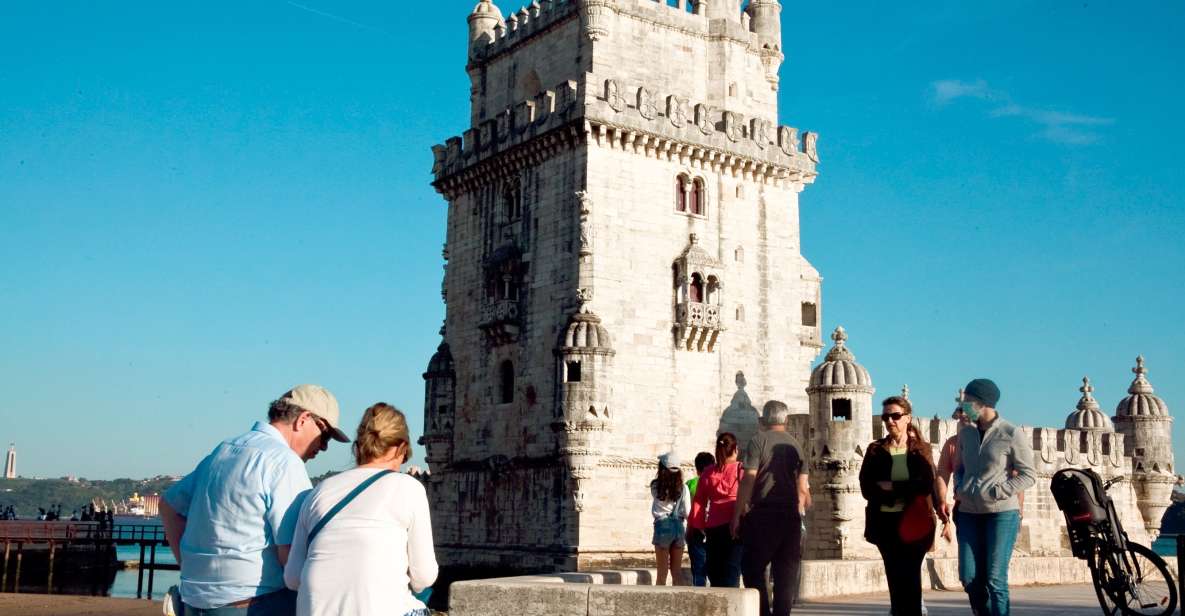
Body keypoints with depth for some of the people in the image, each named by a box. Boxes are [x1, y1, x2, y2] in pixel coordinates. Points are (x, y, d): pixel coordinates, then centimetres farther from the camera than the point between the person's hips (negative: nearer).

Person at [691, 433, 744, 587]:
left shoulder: (708, 472, 7)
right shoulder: (741, 469, -2)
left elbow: (698, 501, 8)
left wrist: (699, 525, 15)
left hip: (713, 527, 3)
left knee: (715, 571, 14)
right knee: (732, 569, -3)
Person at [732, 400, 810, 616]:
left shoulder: (758, 441, -3)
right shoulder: (796, 445, 11)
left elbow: (748, 480, -10)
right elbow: (803, 487, 9)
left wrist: (737, 514, -6)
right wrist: (805, 506, 29)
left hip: (763, 514, -4)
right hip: (791, 517, 4)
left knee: (753, 567, 3)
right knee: (785, 574, 8)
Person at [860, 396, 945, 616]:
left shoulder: (920, 449, 3)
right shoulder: (875, 450, 6)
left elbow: (926, 484, -11)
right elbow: (867, 489, -4)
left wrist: (892, 487, -14)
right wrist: (906, 491, -14)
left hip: (914, 523, -2)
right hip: (885, 523, 2)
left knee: (910, 577, -4)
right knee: (894, 577, 6)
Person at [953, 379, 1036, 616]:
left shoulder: (1012, 434, -7)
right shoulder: (965, 432, 9)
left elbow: (1028, 475, -5)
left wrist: (998, 492, -15)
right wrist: (959, 488, 5)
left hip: (1002, 513, -5)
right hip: (969, 514, 5)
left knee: (995, 580, -5)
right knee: (969, 578, 3)